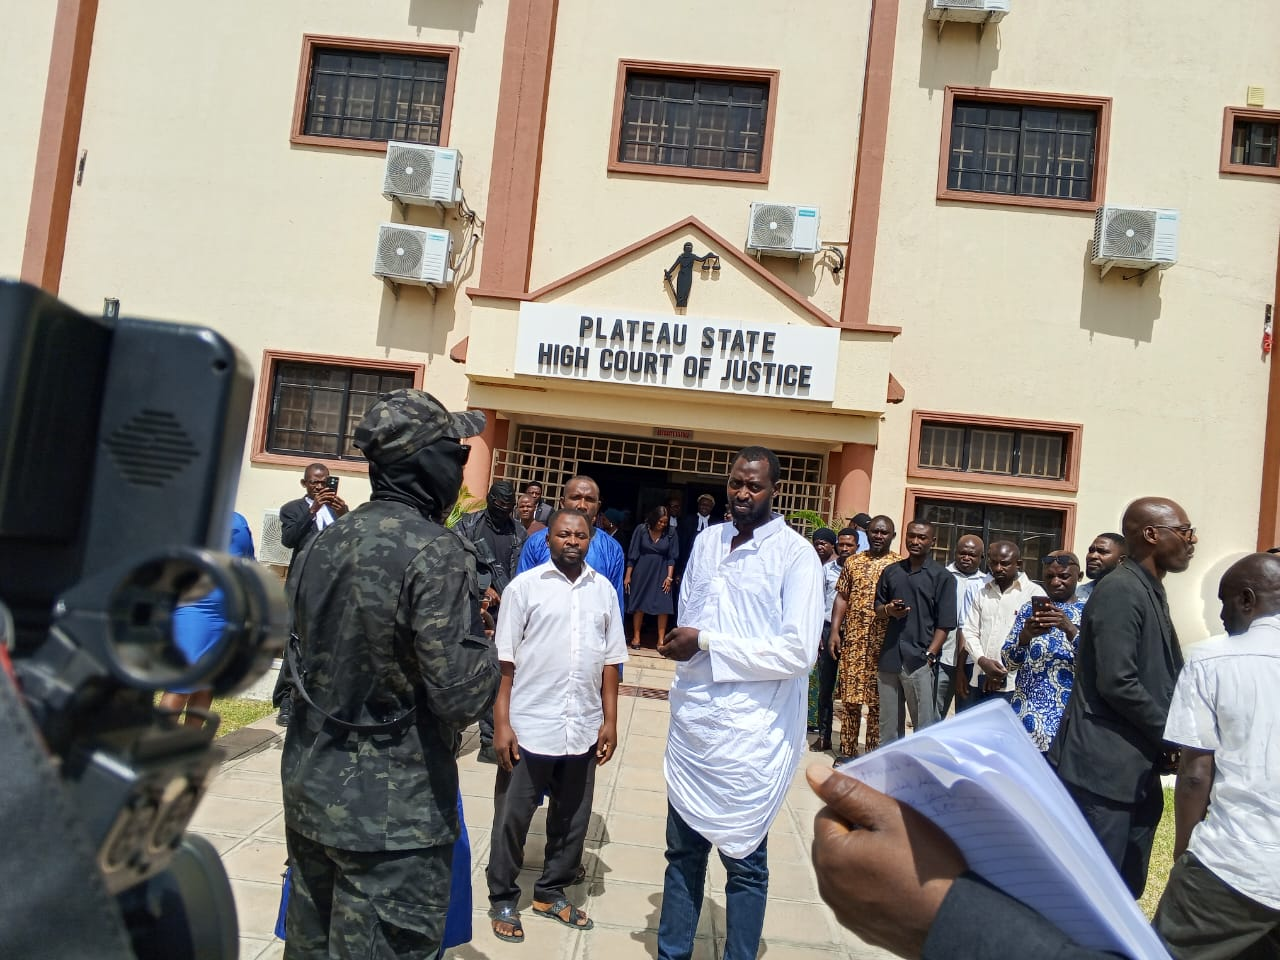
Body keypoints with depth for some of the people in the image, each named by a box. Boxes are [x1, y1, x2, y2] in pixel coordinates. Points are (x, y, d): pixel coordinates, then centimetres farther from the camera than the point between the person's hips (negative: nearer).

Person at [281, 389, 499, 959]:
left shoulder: (325, 540, 4)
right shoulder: (436, 554, -19)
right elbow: (461, 692, -24)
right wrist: (486, 655, -3)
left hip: (310, 789, 8)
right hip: (391, 813, -7)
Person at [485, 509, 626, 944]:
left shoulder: (603, 590, 4)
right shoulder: (524, 586, -6)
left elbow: (610, 660, 8)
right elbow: (504, 660, -7)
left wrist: (610, 721, 5)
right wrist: (501, 724, -10)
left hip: (584, 728, 4)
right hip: (530, 726, -3)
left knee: (572, 819, 15)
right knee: (512, 817, 10)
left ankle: (551, 893, 34)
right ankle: (503, 900, 27)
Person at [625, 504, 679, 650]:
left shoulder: (670, 533, -6)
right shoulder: (641, 529, -8)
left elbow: (672, 557, -1)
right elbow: (632, 554, -4)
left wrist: (669, 576, -8)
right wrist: (628, 575, -5)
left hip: (661, 573, 1)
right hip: (642, 572, 0)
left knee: (663, 606, -4)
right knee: (639, 605, 6)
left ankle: (661, 639, 3)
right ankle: (636, 637, 15)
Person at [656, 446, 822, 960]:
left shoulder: (796, 555, -8)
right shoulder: (707, 541, 9)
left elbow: (799, 651, -16)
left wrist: (707, 643, -15)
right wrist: (681, 644, -2)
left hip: (751, 731, -5)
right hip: (692, 721, 5)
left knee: (744, 860, 8)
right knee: (683, 850, 15)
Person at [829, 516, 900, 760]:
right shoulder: (853, 562, 9)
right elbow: (842, 597, 9)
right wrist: (835, 630, 2)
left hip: (884, 642, -2)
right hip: (853, 639, 2)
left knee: (878, 701, 4)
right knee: (850, 697, 6)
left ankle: (874, 752, 16)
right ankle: (847, 750, 16)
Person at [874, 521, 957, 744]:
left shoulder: (942, 577, 0)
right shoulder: (891, 571, 13)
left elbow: (944, 624, -4)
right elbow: (877, 607, 19)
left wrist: (929, 655, -14)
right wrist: (888, 610, -4)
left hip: (920, 661, -4)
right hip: (889, 659, 5)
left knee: (925, 725, -2)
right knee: (888, 725, 12)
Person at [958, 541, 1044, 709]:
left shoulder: (1034, 593, -3)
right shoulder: (982, 592, 14)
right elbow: (970, 632, 10)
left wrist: (1005, 669, -11)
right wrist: (982, 661, -7)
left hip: (1011, 683, -5)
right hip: (979, 680, 5)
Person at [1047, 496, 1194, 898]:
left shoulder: (1149, 591, 15)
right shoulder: (1121, 590, -16)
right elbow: (1117, 684, -22)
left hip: (1136, 769, 10)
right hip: (1104, 768, -10)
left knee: (1125, 891, 16)